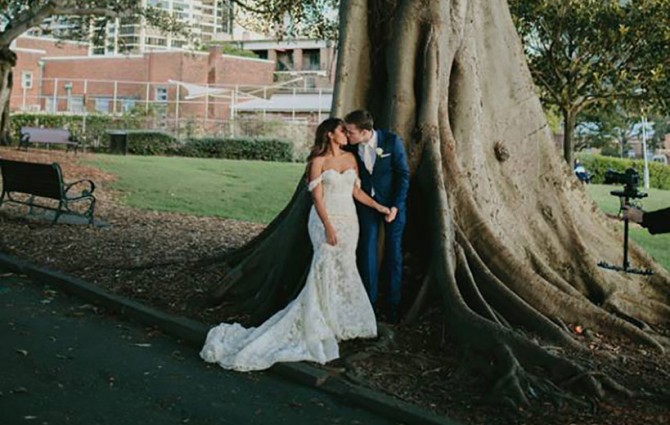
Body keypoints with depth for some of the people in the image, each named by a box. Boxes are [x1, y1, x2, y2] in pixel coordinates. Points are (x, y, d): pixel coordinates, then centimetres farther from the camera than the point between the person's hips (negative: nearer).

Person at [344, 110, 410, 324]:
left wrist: (396, 206, -16)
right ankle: (369, 301, 15)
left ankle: (394, 304, 16)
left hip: (392, 202, -2)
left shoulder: (392, 141, -20)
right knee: (367, 251, 2)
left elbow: (404, 174, -13)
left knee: (393, 252, 5)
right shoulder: (352, 146, -12)